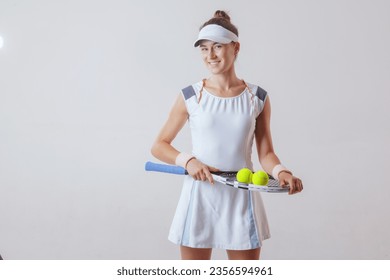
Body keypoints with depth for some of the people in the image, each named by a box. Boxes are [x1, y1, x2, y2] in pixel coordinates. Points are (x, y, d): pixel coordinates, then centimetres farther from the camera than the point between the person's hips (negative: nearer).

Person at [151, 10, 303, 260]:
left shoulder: (257, 98, 1)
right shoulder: (191, 96, -2)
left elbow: (266, 152, 3)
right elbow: (159, 146, 2)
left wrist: (281, 172, -18)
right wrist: (188, 161, -16)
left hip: (242, 200, 1)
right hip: (199, 196, -1)